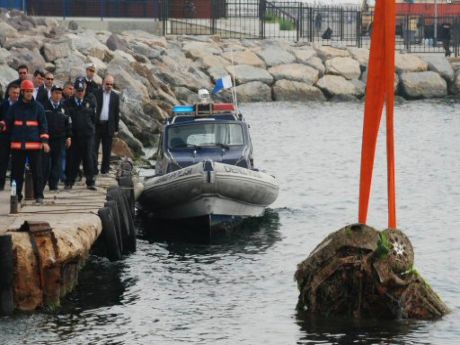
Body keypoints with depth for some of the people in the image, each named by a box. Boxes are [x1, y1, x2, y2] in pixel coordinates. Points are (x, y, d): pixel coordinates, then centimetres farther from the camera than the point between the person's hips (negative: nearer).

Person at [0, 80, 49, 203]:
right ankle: (17, 195, 13)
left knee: (37, 171, -3)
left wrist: (44, 141, -4)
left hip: (34, 144, -2)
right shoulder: (15, 107, 7)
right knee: (17, 171, 5)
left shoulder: (38, 107, 4)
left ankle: (39, 195, 3)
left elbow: (43, 125, 4)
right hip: (17, 144, 2)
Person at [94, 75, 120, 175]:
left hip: (109, 126, 2)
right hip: (96, 125, -2)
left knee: (107, 150, 5)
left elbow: (117, 113, 9)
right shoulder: (96, 94, 1)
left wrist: (116, 128, 5)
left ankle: (105, 169, 13)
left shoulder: (115, 96, 7)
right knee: (94, 148, -4)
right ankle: (93, 169, -1)